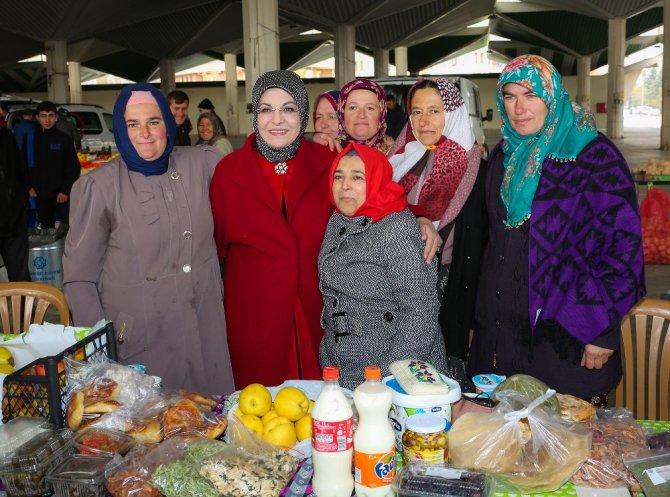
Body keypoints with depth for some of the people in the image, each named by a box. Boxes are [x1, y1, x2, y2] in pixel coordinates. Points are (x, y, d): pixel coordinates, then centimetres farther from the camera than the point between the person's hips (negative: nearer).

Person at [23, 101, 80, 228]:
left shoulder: (64, 139, -3)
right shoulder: (30, 138, 4)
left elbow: (74, 167, -3)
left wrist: (65, 190, -9)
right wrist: (29, 187, 0)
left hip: (62, 194, -3)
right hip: (40, 195, 3)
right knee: (46, 229, 13)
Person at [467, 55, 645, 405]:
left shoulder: (594, 156, -9)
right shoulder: (503, 156, 10)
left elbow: (622, 244, -12)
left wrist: (603, 332, -14)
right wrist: (481, 320, 15)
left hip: (567, 338, -5)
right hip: (502, 331, 6)